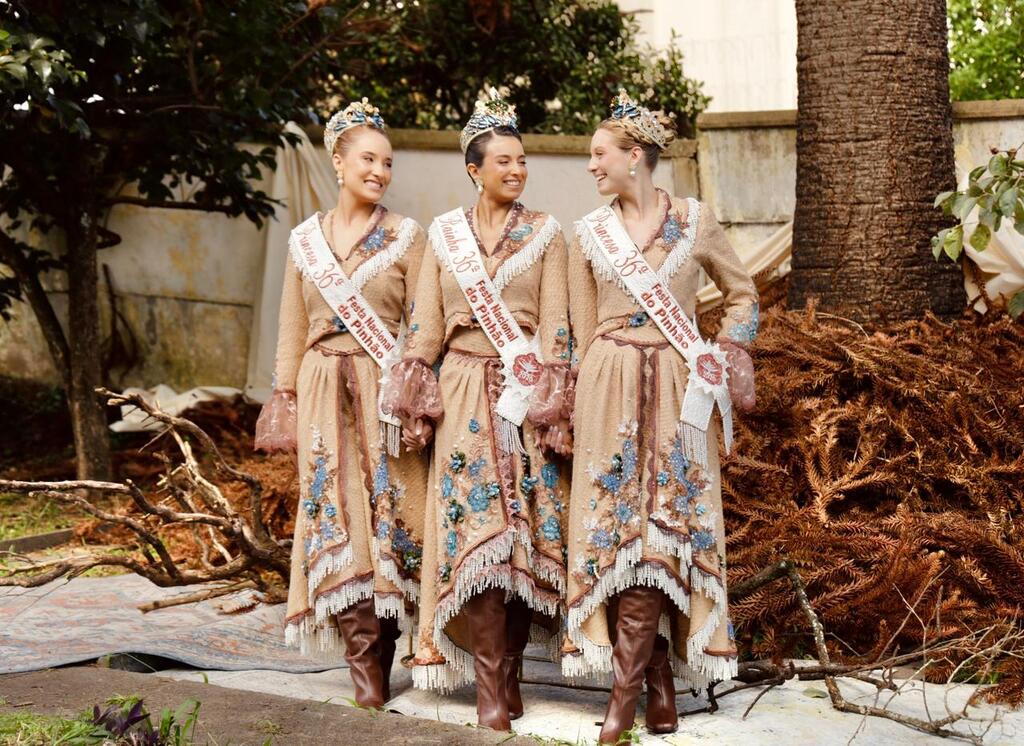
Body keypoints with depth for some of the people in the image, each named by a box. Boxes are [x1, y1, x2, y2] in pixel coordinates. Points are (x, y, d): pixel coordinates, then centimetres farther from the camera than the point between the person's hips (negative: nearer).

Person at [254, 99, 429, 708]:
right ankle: (368, 665, -1)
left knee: (384, 512, -5)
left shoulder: (407, 236, 2)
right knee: (336, 518, -3)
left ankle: (374, 661, 4)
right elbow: (293, 330, 14)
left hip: (385, 390, -2)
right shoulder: (305, 240, 11)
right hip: (325, 391, 3)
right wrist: (284, 398, 8)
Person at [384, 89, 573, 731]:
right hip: (465, 394, 1)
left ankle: (509, 665, 10)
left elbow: (555, 322, -1)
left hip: (528, 392, -1)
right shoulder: (445, 234, 9)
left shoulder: (546, 233, 5)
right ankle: (492, 682, -4)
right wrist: (416, 400, 2)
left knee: (524, 530, -1)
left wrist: (546, 397, -10)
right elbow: (426, 323, 9)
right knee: (475, 527, -6)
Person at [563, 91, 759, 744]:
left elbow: (743, 294, 12)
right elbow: (584, 328, 13)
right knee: (618, 524, -4)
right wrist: (603, 379, 10)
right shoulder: (590, 233, 7)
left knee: (663, 523, -6)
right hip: (612, 388, 2)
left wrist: (721, 359, 1)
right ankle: (659, 678, 2)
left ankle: (627, 686, -2)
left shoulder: (695, 221, 1)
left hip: (678, 390, -2)